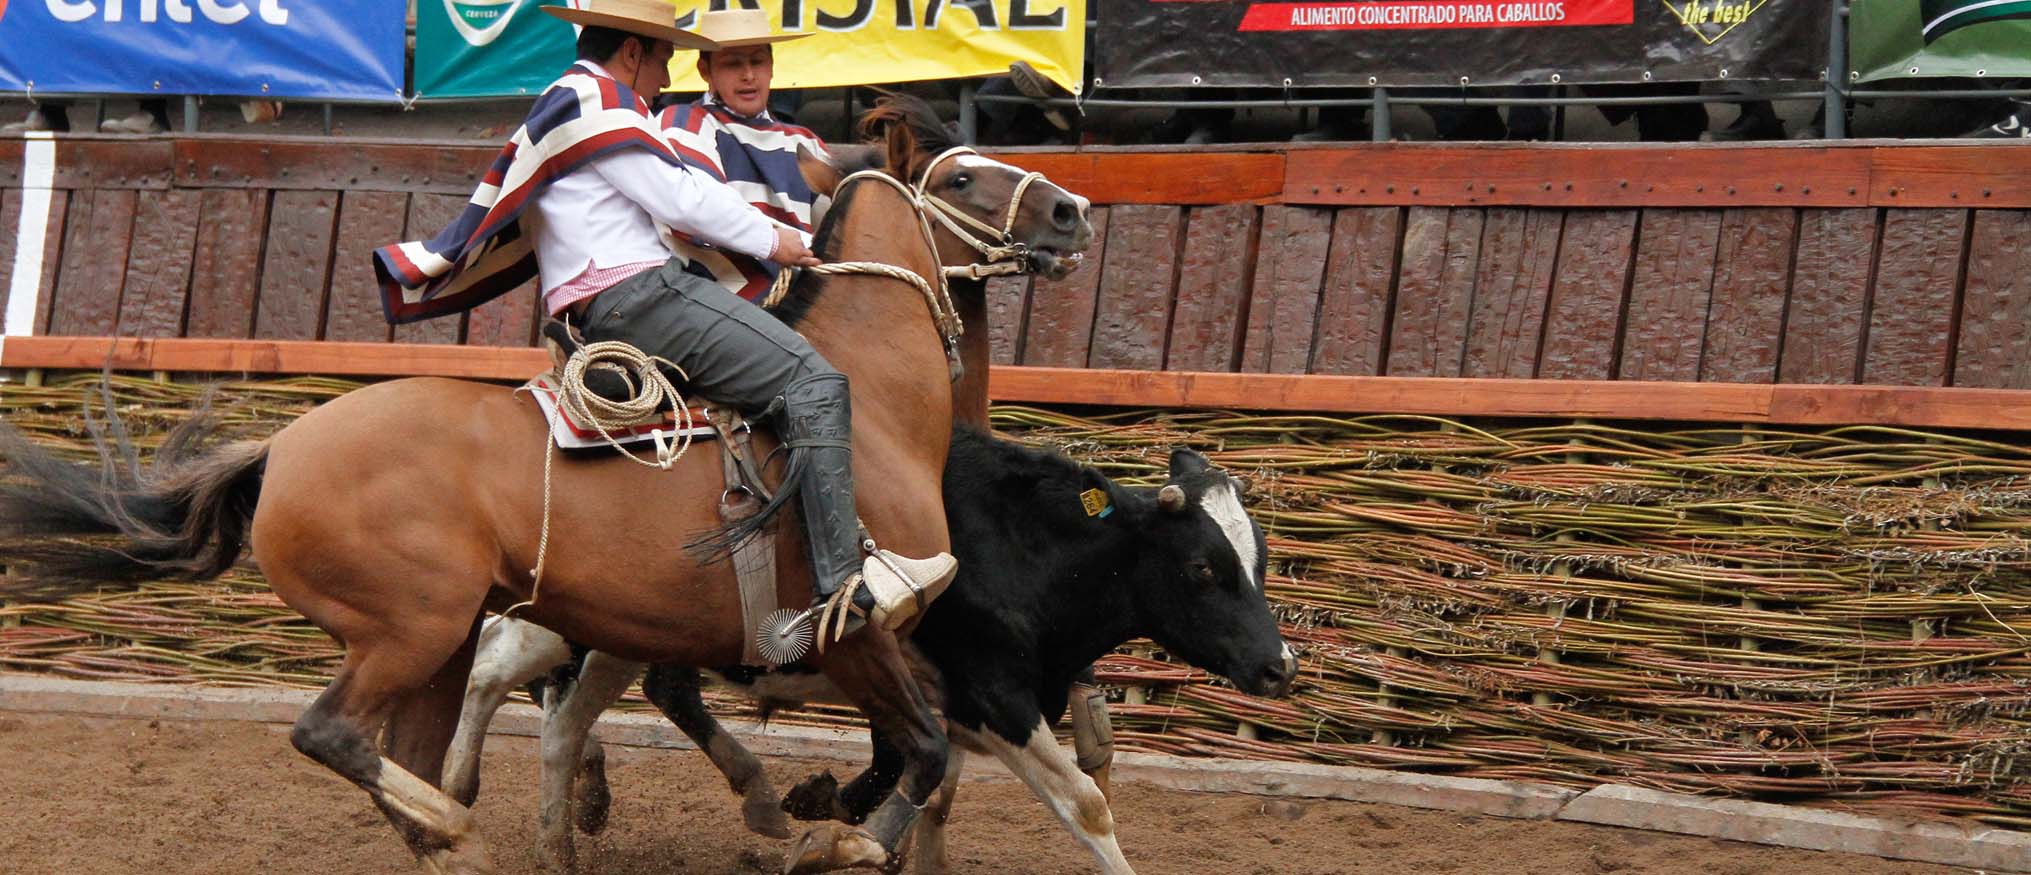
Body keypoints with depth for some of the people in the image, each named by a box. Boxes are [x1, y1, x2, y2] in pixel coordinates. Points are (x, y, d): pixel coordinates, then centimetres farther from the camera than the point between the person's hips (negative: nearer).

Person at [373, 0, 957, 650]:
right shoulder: (595, 101, -6)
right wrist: (772, 241, 3)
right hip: (639, 297, -11)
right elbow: (678, 199, -10)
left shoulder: (560, 108, 27)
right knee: (813, 381, -19)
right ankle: (846, 584, -30)